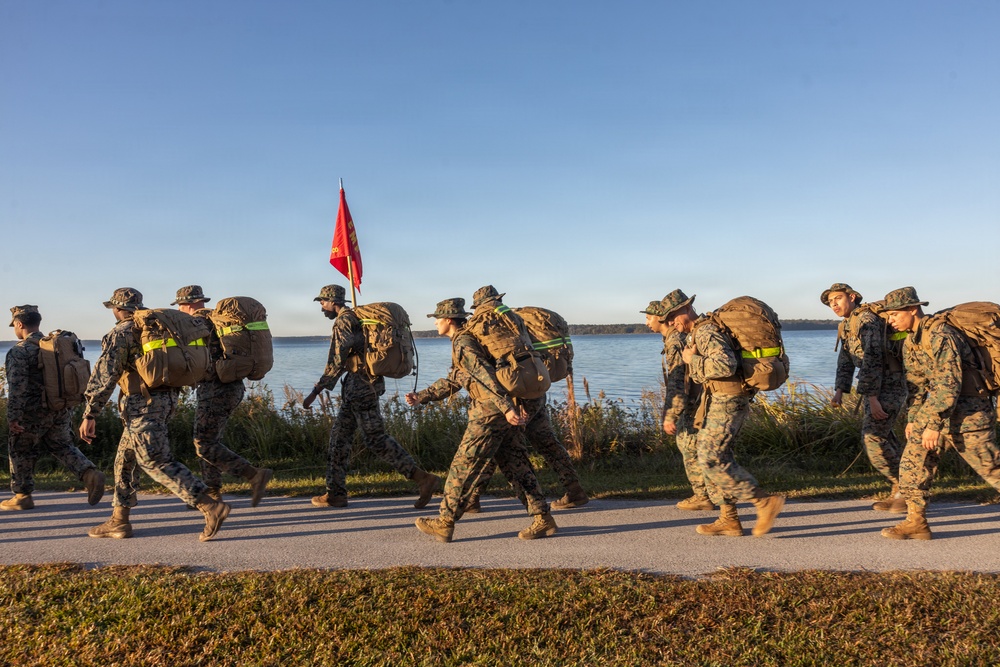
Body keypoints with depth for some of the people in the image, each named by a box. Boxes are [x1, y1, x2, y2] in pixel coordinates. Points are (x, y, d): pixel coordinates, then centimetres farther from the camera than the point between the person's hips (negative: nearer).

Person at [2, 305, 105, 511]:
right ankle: (90, 473, -9)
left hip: (32, 413, -6)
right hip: (61, 410, 6)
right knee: (63, 446, 14)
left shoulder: (19, 351, -12)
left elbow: (17, 386, -19)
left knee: (20, 452, 11)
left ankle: (22, 496, 20)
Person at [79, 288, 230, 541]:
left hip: (143, 405, -9)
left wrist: (89, 415, -13)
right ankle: (118, 521, 23)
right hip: (165, 401, 9)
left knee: (157, 463, -9)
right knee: (125, 459, 18)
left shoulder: (120, 333, -7)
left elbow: (103, 375, -14)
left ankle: (211, 507, -18)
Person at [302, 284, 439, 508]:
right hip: (357, 384, 10)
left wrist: (315, 391, -15)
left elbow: (337, 363, -17)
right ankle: (336, 493, 15)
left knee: (376, 440, -7)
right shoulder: (355, 317, 18)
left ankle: (423, 478, -6)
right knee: (339, 435, 11)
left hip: (361, 384, -10)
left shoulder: (344, 321, -12)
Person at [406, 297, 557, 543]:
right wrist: (421, 397, 23)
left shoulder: (463, 344, -12)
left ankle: (444, 524, 7)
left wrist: (507, 408, -30)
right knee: (516, 466, 11)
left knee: (463, 467, -2)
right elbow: (453, 381, 27)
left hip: (488, 414, -10)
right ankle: (543, 520, 12)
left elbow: (486, 376, -23)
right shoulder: (466, 341, 20)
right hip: (502, 413, 10)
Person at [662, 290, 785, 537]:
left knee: (712, 459, -12)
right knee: (714, 456, 10)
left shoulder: (706, 332, -15)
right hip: (720, 399, 11)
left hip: (727, 401, -11)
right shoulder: (698, 333, 18)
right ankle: (729, 520, 13)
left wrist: (692, 360, -18)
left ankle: (765, 501, -6)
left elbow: (725, 365, -29)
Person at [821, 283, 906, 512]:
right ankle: (899, 493, 19)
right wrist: (839, 390, -1)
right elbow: (845, 362, 13)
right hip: (874, 386, 10)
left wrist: (871, 398, -28)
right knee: (877, 437, 11)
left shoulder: (867, 319, -17)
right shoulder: (846, 326, 13)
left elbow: (872, 359, -24)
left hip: (890, 384, -10)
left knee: (874, 437, -14)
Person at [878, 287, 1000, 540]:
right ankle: (916, 523, 6)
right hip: (935, 409, 9)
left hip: (967, 412, -9)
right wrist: (913, 419, 16)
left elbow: (949, 384, -25)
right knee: (912, 462, 1)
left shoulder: (940, 335, -21)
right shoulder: (910, 342, 9)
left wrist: (933, 425, -25)